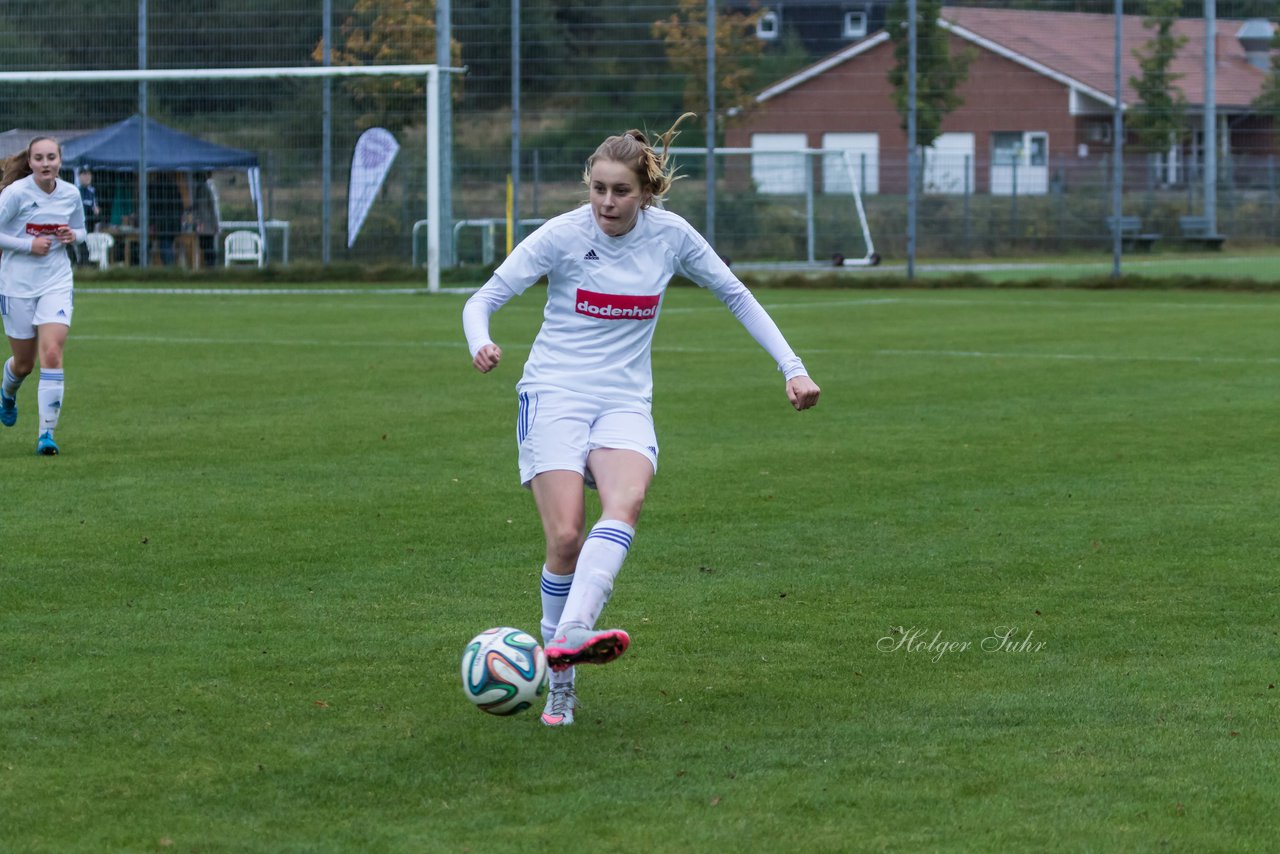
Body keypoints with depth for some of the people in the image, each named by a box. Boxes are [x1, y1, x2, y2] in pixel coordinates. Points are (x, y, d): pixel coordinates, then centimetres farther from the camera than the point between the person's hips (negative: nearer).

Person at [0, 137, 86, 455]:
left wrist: (73, 235, -6)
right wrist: (29, 244, -19)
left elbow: (80, 230, 17)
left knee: (52, 355, -16)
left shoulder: (71, 194, 0)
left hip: (56, 284, 2)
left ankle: (47, 432, -12)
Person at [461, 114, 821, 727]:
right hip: (554, 395, -2)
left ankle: (570, 636, -45)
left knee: (626, 501, -30)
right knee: (565, 537, -18)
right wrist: (480, 345, -30)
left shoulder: (670, 235, 2)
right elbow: (484, 298, -6)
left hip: (625, 404, 2)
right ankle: (559, 679, -3)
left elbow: (736, 296, 14)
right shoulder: (562, 235, -6)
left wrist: (792, 367, 7)